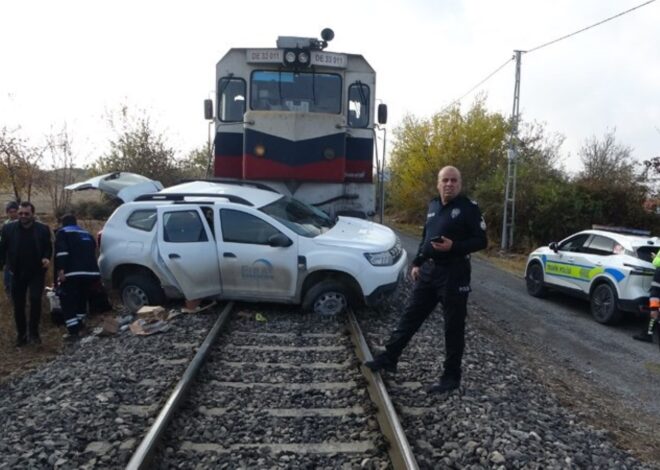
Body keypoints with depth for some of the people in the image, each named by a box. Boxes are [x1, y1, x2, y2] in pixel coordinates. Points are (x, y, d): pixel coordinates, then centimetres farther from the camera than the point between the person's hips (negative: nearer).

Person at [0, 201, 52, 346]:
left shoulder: (43, 229, -4)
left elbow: (48, 247, 3)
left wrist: (47, 258, -16)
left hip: (37, 272, -1)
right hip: (17, 273, 2)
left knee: (35, 300, -13)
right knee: (18, 305, 8)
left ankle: (34, 332, 4)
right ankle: (21, 334, 23)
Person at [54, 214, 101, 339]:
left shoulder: (62, 233, 9)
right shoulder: (87, 234, 26)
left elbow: (61, 252, -8)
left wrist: (61, 270, -14)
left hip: (73, 273, -6)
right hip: (92, 272, 6)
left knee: (68, 301, 3)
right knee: (82, 300, 23)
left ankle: (74, 331, -5)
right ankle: (79, 327, 28)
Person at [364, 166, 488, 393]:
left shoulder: (469, 208, -8)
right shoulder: (433, 206, 12)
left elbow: (481, 241, -10)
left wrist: (453, 247, -24)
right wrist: (417, 263, 13)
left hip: (454, 274, -6)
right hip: (428, 270, 7)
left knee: (453, 326, 3)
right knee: (409, 316, 12)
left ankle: (451, 377, 16)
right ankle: (389, 358, 23)